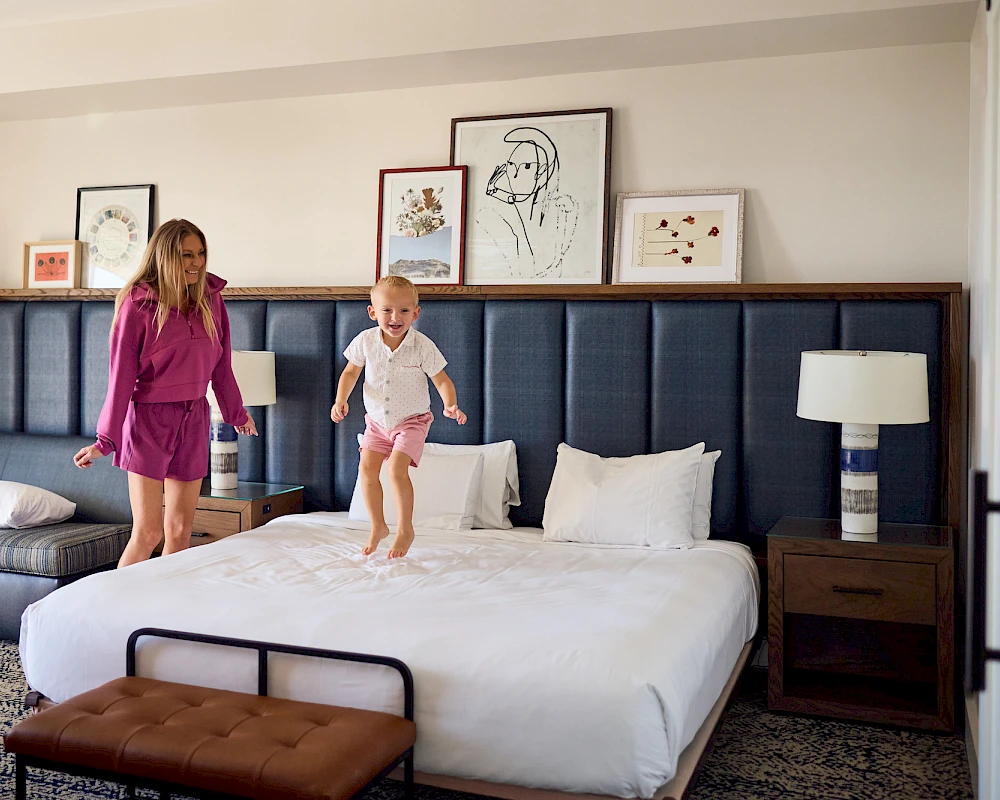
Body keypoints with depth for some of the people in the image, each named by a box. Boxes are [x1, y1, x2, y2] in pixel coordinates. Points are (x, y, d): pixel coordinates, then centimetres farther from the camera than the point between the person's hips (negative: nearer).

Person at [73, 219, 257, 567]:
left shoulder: (211, 297, 4)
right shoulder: (138, 303, -10)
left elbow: (221, 365, 14)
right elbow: (122, 374, -10)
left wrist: (236, 412, 21)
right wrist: (105, 440, -10)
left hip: (193, 418, 5)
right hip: (149, 417, -5)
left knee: (180, 532, 8)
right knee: (148, 532, -6)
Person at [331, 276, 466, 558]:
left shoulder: (422, 346, -19)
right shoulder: (366, 341, -11)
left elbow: (442, 380, -13)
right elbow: (350, 371, 3)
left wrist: (450, 405, -32)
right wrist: (341, 399, -12)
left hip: (412, 420, -4)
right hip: (377, 420, 4)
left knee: (397, 468, -19)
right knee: (367, 468, -4)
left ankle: (405, 529, -2)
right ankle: (378, 526, 16)